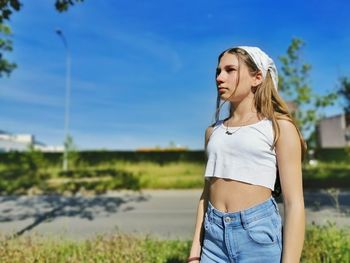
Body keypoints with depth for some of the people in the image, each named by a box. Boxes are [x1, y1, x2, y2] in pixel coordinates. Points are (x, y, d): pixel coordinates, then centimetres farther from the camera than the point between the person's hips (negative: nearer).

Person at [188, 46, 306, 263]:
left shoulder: (279, 126, -4)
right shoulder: (213, 131, 8)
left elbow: (294, 203, -7)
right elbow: (208, 193, 11)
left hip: (258, 234, -4)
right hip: (214, 236, 4)